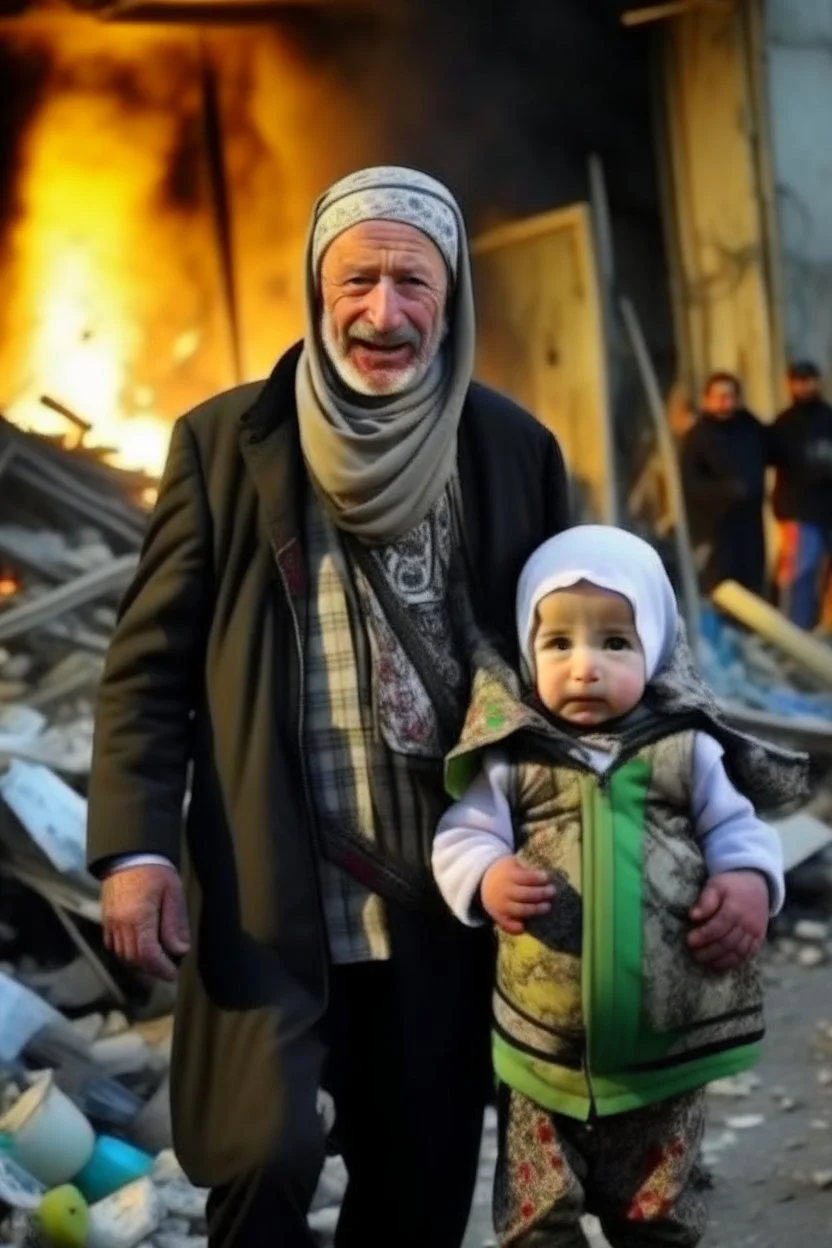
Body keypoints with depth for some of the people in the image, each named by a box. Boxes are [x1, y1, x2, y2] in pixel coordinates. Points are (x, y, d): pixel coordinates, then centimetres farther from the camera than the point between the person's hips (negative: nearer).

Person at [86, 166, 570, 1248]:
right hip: (273, 893, -2)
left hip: (450, 891, 3)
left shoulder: (515, 447, 3)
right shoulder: (224, 441, -2)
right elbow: (149, 664, -2)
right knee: (268, 1158, -12)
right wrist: (135, 847, -13)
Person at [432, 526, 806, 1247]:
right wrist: (487, 878, -23)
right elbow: (460, 837, -3)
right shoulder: (513, 758, -5)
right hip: (544, 1042, -1)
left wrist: (749, 884, -16)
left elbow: (737, 829, 3)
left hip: (668, 1039, 1)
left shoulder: (687, 750, -2)